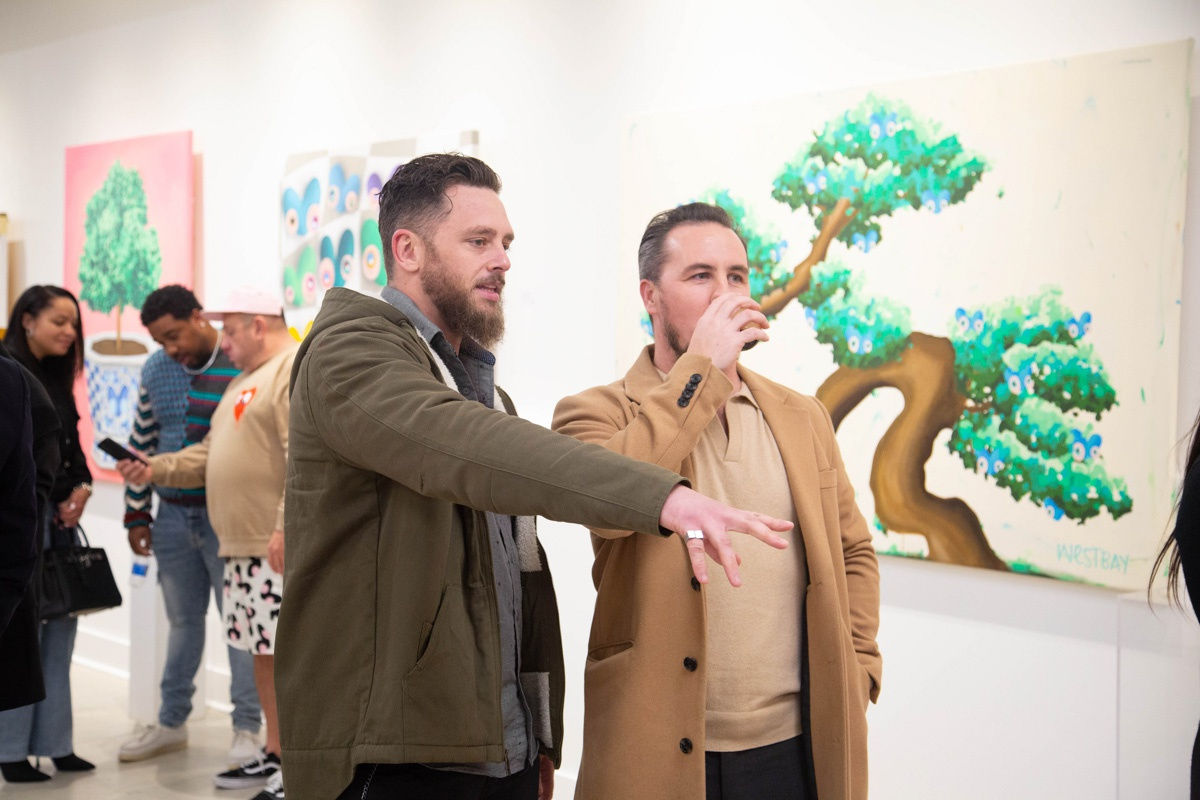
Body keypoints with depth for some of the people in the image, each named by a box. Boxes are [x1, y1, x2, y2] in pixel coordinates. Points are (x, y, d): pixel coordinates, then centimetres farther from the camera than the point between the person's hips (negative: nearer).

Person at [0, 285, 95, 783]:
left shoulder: (55, 377, 16)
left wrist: (81, 486, 2)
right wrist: (54, 500, -9)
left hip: (59, 517, 8)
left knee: (59, 629, 6)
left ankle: (55, 743, 12)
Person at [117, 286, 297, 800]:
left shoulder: (298, 370, -11)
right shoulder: (245, 381, 23)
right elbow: (210, 455, 25)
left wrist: (286, 528, -26)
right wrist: (155, 470, 13)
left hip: (283, 545, -10)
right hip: (245, 546, 10)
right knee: (263, 650, 14)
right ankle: (274, 753, 24)